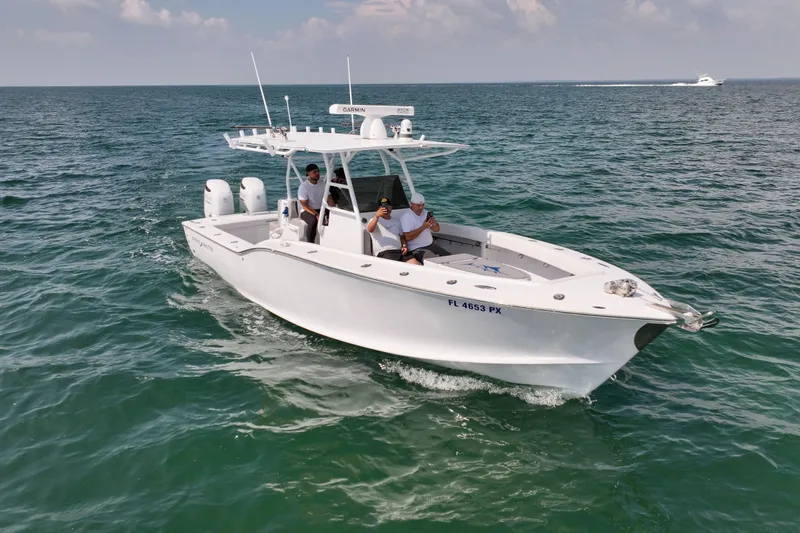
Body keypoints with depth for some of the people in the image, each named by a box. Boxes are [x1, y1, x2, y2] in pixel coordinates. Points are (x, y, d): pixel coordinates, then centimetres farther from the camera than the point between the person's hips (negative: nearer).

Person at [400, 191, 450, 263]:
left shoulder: (425, 213, 12)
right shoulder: (406, 217, -12)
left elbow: (436, 229, 13)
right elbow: (407, 237, -23)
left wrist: (434, 223, -12)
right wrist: (423, 227, -25)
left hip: (430, 245, 8)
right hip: (416, 249, -8)